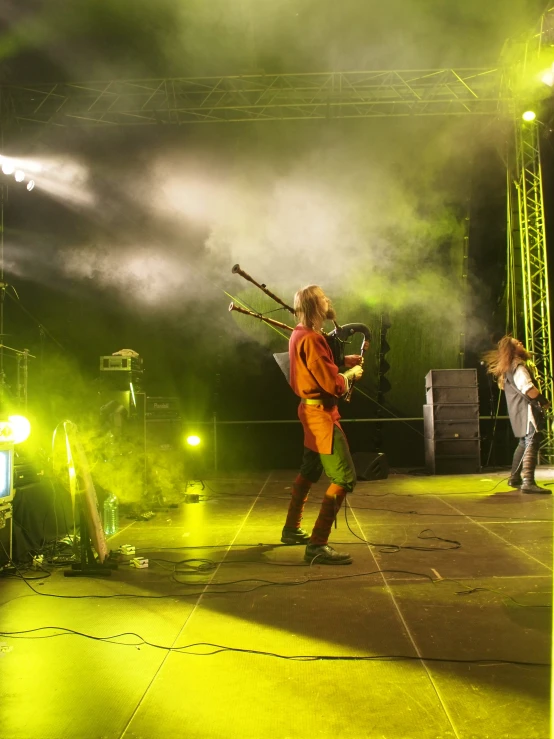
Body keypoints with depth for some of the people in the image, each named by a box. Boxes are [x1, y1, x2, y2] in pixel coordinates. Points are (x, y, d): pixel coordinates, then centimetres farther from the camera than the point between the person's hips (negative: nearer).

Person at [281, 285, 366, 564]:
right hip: (321, 413, -11)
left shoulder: (300, 334, 11)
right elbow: (333, 384, -22)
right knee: (344, 478, -11)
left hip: (312, 409, 11)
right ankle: (317, 546, -10)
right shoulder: (311, 339, -21)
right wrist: (351, 373, -4)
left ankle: (291, 530, 36)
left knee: (310, 471, 23)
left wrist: (342, 361, 10)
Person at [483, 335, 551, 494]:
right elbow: (528, 389, -22)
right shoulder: (517, 367, -12)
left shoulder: (507, 369, 19)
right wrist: (545, 402, -10)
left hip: (517, 411, 10)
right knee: (532, 443, -18)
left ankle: (515, 478, 26)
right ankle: (528, 482, -28)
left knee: (524, 443, 20)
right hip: (526, 409, -10)